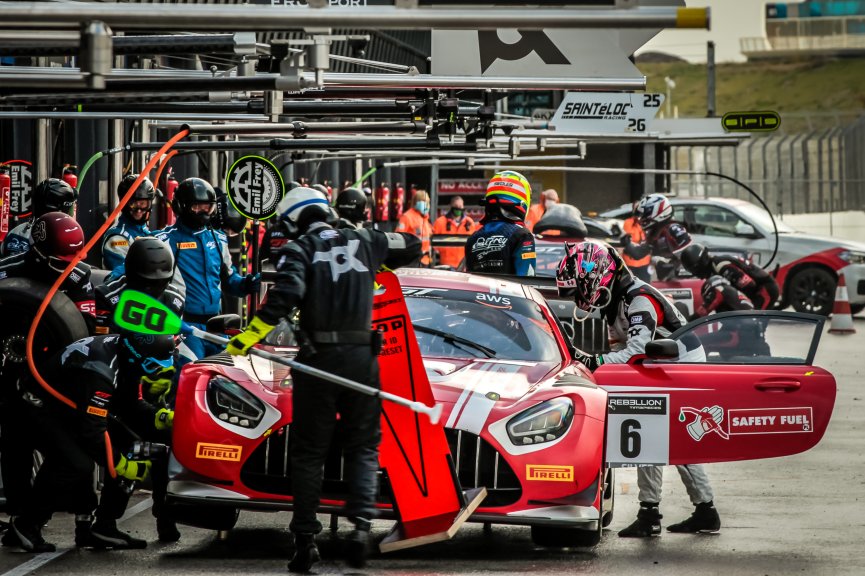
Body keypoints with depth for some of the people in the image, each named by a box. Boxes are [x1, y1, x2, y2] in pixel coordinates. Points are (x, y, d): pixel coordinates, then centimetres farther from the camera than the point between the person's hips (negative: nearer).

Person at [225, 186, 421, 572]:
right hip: (362, 356, 2)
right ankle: (361, 523, -11)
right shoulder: (364, 242, 10)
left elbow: (285, 296, -19)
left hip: (318, 358, -2)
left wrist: (247, 337, -13)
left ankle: (305, 539, 5)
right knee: (363, 446, 10)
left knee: (308, 452, 7)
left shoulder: (298, 251, -2)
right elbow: (412, 247, 26)